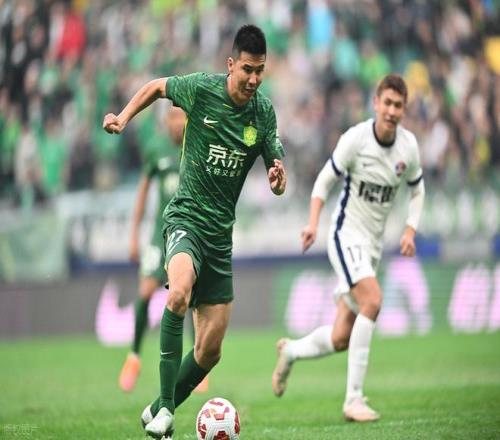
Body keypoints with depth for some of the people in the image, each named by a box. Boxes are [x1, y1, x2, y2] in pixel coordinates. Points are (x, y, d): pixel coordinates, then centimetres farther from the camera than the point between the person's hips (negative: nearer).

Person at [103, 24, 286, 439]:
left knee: (210, 350, 3)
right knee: (180, 293, -37)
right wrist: (124, 117, -2)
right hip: (187, 215, -4)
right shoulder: (201, 89, -9)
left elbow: (278, 187, 3)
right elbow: (157, 87, 11)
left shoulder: (264, 113, 0)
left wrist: (279, 176, -19)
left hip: (222, 231, 4)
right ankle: (164, 405, -31)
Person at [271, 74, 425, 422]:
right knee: (372, 300, -29)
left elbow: (417, 190, 15)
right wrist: (313, 223, -16)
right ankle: (354, 399, -23)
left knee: (340, 339, 3)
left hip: (374, 243, 5)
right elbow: (325, 181, -4)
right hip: (347, 234, -5)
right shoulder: (356, 139, -15)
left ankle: (290, 351, 36)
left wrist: (410, 231, 1)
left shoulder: (409, 146, -2)